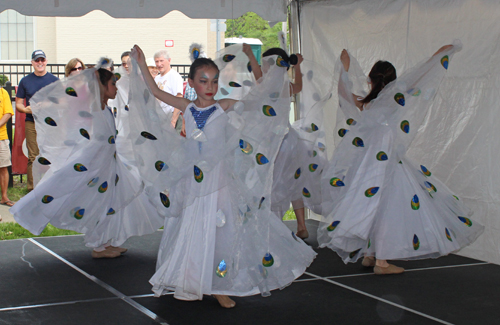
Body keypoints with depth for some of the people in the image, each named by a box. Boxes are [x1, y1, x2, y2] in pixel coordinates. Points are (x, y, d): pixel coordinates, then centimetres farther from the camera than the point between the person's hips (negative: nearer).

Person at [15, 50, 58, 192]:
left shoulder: (54, 80, 10)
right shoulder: (25, 81, 10)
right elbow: (18, 104, 11)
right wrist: (25, 109, -11)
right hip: (32, 123, 0)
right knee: (33, 157, -1)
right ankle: (32, 188, 4)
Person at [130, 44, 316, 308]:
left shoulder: (225, 107, -4)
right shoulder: (188, 108, 3)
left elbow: (260, 93, -4)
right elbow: (155, 91, 11)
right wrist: (142, 64, 10)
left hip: (219, 182, -3)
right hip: (192, 183, 3)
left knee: (219, 230, -1)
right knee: (190, 230, 7)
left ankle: (219, 287, 8)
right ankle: (191, 286, 18)